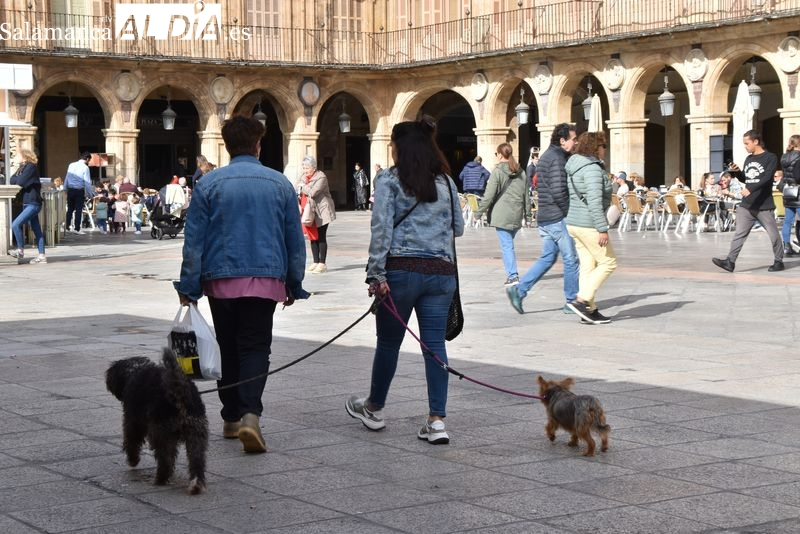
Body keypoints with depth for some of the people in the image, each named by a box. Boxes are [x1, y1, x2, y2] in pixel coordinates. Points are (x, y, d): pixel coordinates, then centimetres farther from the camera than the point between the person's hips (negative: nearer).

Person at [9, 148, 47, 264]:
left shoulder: (31, 167, -12)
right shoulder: (22, 168, 16)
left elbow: (20, 182, -20)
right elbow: (12, 180, 8)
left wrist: (17, 179, 0)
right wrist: (19, 179, -10)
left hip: (33, 204, -9)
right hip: (27, 203, 9)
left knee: (15, 224, -15)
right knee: (36, 230, 8)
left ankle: (20, 250, -4)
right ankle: (41, 256, 10)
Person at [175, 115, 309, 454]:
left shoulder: (209, 184, -1)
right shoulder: (280, 184, 4)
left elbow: (193, 240, -2)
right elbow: (295, 240, 8)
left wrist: (188, 286, 2)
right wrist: (294, 285, 16)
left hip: (221, 281, 0)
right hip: (266, 280, 0)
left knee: (229, 349, 13)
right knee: (256, 348, 0)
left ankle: (231, 419, 20)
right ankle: (250, 414, -21)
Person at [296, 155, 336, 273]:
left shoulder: (321, 177, -12)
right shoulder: (303, 176, 13)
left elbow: (312, 192, -24)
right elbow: (298, 191, 16)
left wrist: (302, 186, -9)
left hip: (321, 212, -7)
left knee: (321, 237, -5)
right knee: (313, 237, 9)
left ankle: (322, 264, -1)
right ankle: (316, 262, 15)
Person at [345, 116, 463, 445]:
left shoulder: (390, 180, -2)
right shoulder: (446, 182, 12)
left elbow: (381, 228, -10)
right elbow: (458, 227, 18)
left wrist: (376, 274, -11)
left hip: (402, 270, -3)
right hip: (441, 271, 3)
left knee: (388, 341, 12)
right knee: (435, 344, 3)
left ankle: (374, 409, 29)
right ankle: (437, 421, -4)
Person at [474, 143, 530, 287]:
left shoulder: (498, 171, -6)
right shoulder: (520, 172, 12)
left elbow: (489, 195, -8)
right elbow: (526, 195, 16)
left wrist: (479, 212, 0)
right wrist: (527, 214, 23)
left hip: (502, 214, -6)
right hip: (516, 215, 6)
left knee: (506, 245, -5)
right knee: (508, 243, 16)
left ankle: (512, 275, -10)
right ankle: (512, 273, 16)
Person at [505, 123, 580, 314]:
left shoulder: (546, 156, 16)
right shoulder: (557, 158, -16)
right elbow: (559, 191, -24)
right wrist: (569, 211, -11)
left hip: (544, 218, 10)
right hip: (558, 218, -10)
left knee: (547, 258, 14)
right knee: (571, 259, 1)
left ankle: (518, 291, 7)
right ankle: (572, 302, 9)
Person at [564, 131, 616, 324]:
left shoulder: (575, 167, 13)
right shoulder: (593, 169, -16)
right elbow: (594, 201, -24)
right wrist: (603, 229, -24)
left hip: (573, 222, 10)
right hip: (589, 225, -10)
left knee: (588, 266, 11)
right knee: (608, 262, 0)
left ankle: (589, 309, 12)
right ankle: (581, 300, -6)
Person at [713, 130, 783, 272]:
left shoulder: (770, 158, -6)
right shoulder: (748, 159, 14)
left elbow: (766, 178, -20)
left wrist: (750, 189, -32)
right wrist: (738, 171, 2)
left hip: (764, 206, -6)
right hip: (746, 205, 6)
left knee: (774, 234, 4)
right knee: (739, 234, -3)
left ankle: (778, 261, 18)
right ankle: (730, 261, -9)